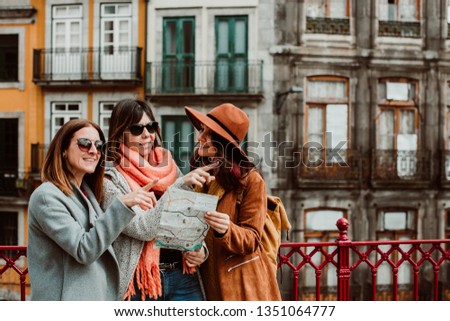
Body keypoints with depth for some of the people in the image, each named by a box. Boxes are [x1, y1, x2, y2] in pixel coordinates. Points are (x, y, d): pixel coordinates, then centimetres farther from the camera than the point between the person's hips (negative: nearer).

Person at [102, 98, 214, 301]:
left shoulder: (170, 169, 11)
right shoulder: (111, 181, -4)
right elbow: (144, 228, -17)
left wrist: (200, 250, -1)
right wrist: (180, 186, -20)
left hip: (183, 277, 4)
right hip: (140, 282, -4)